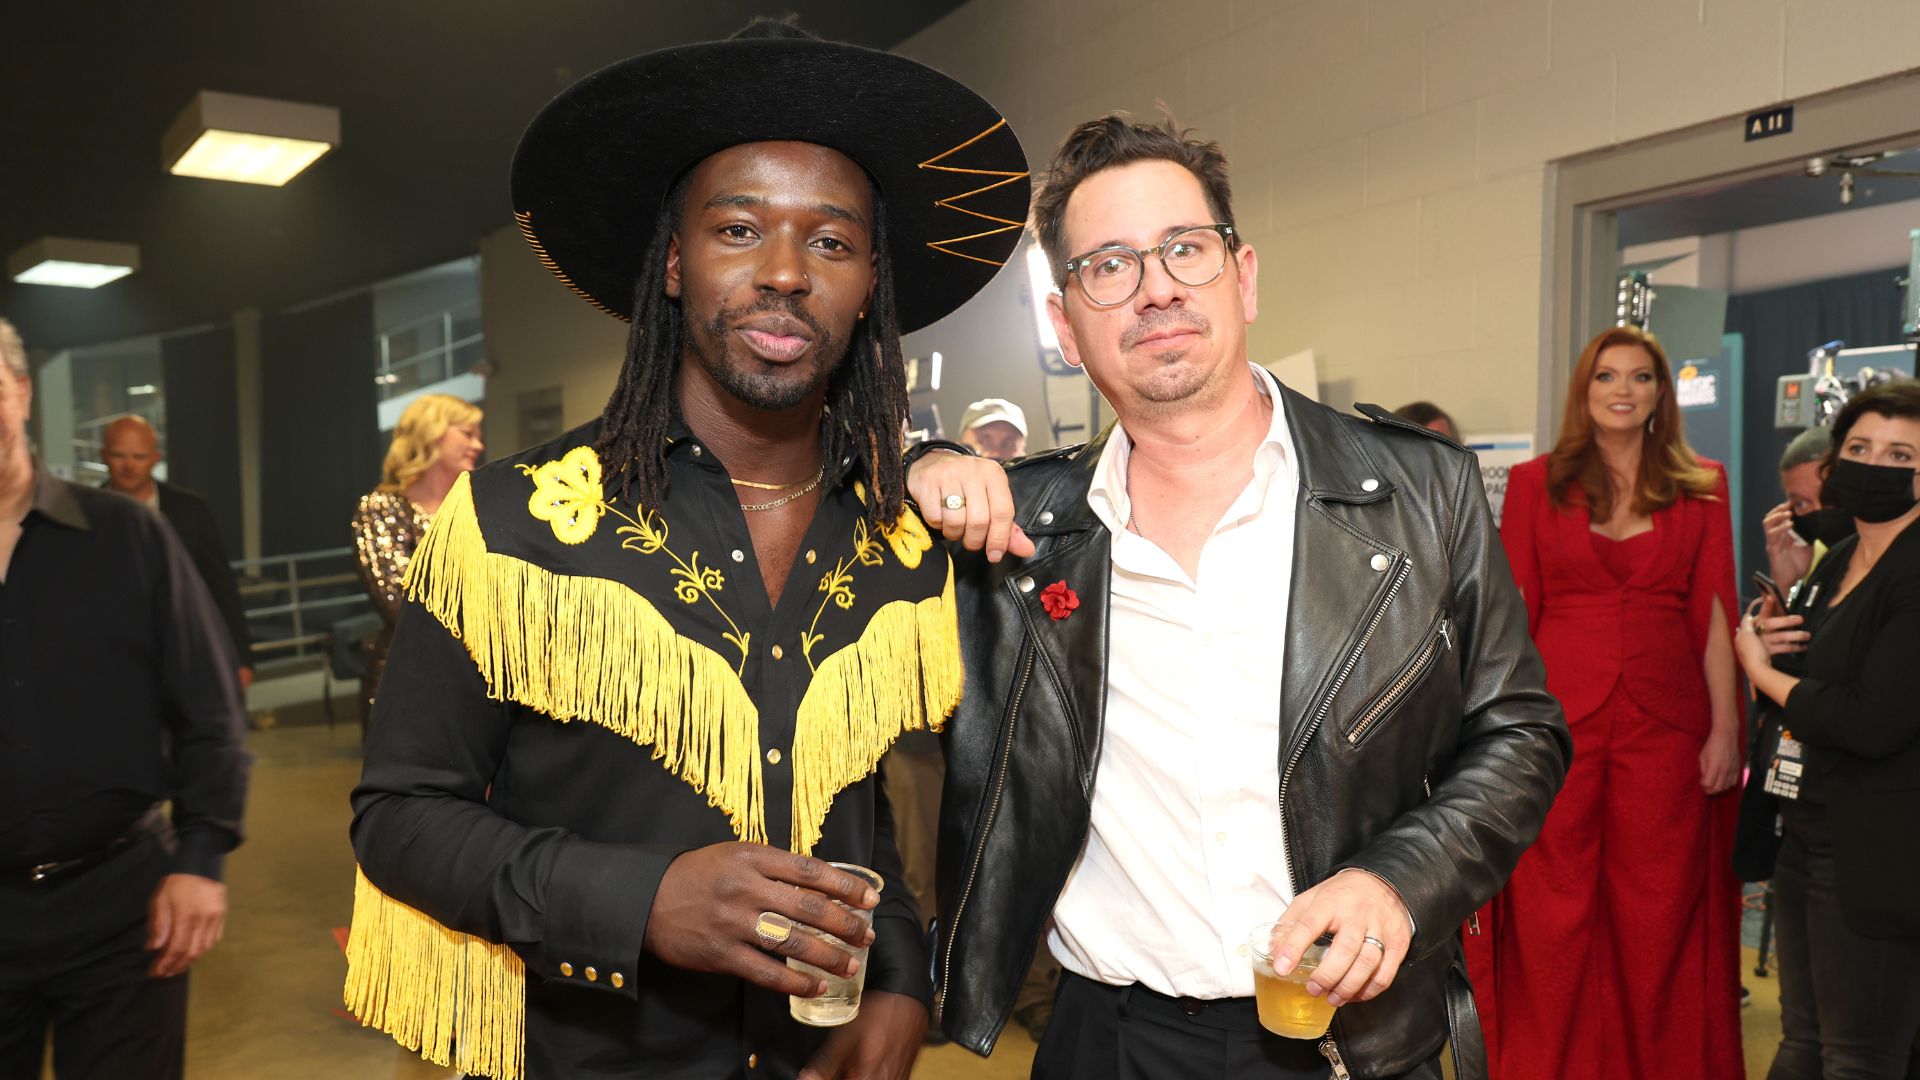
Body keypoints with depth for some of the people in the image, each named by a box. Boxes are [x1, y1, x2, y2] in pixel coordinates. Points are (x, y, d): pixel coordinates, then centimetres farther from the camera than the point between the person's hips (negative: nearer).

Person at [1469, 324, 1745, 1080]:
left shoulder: (1701, 487, 8)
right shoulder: (1534, 483, 4)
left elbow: (1715, 614, 5)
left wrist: (1725, 728, 0)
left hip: (1665, 722, 1)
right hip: (1559, 717, -1)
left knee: (1658, 908, 9)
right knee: (1554, 909, 5)